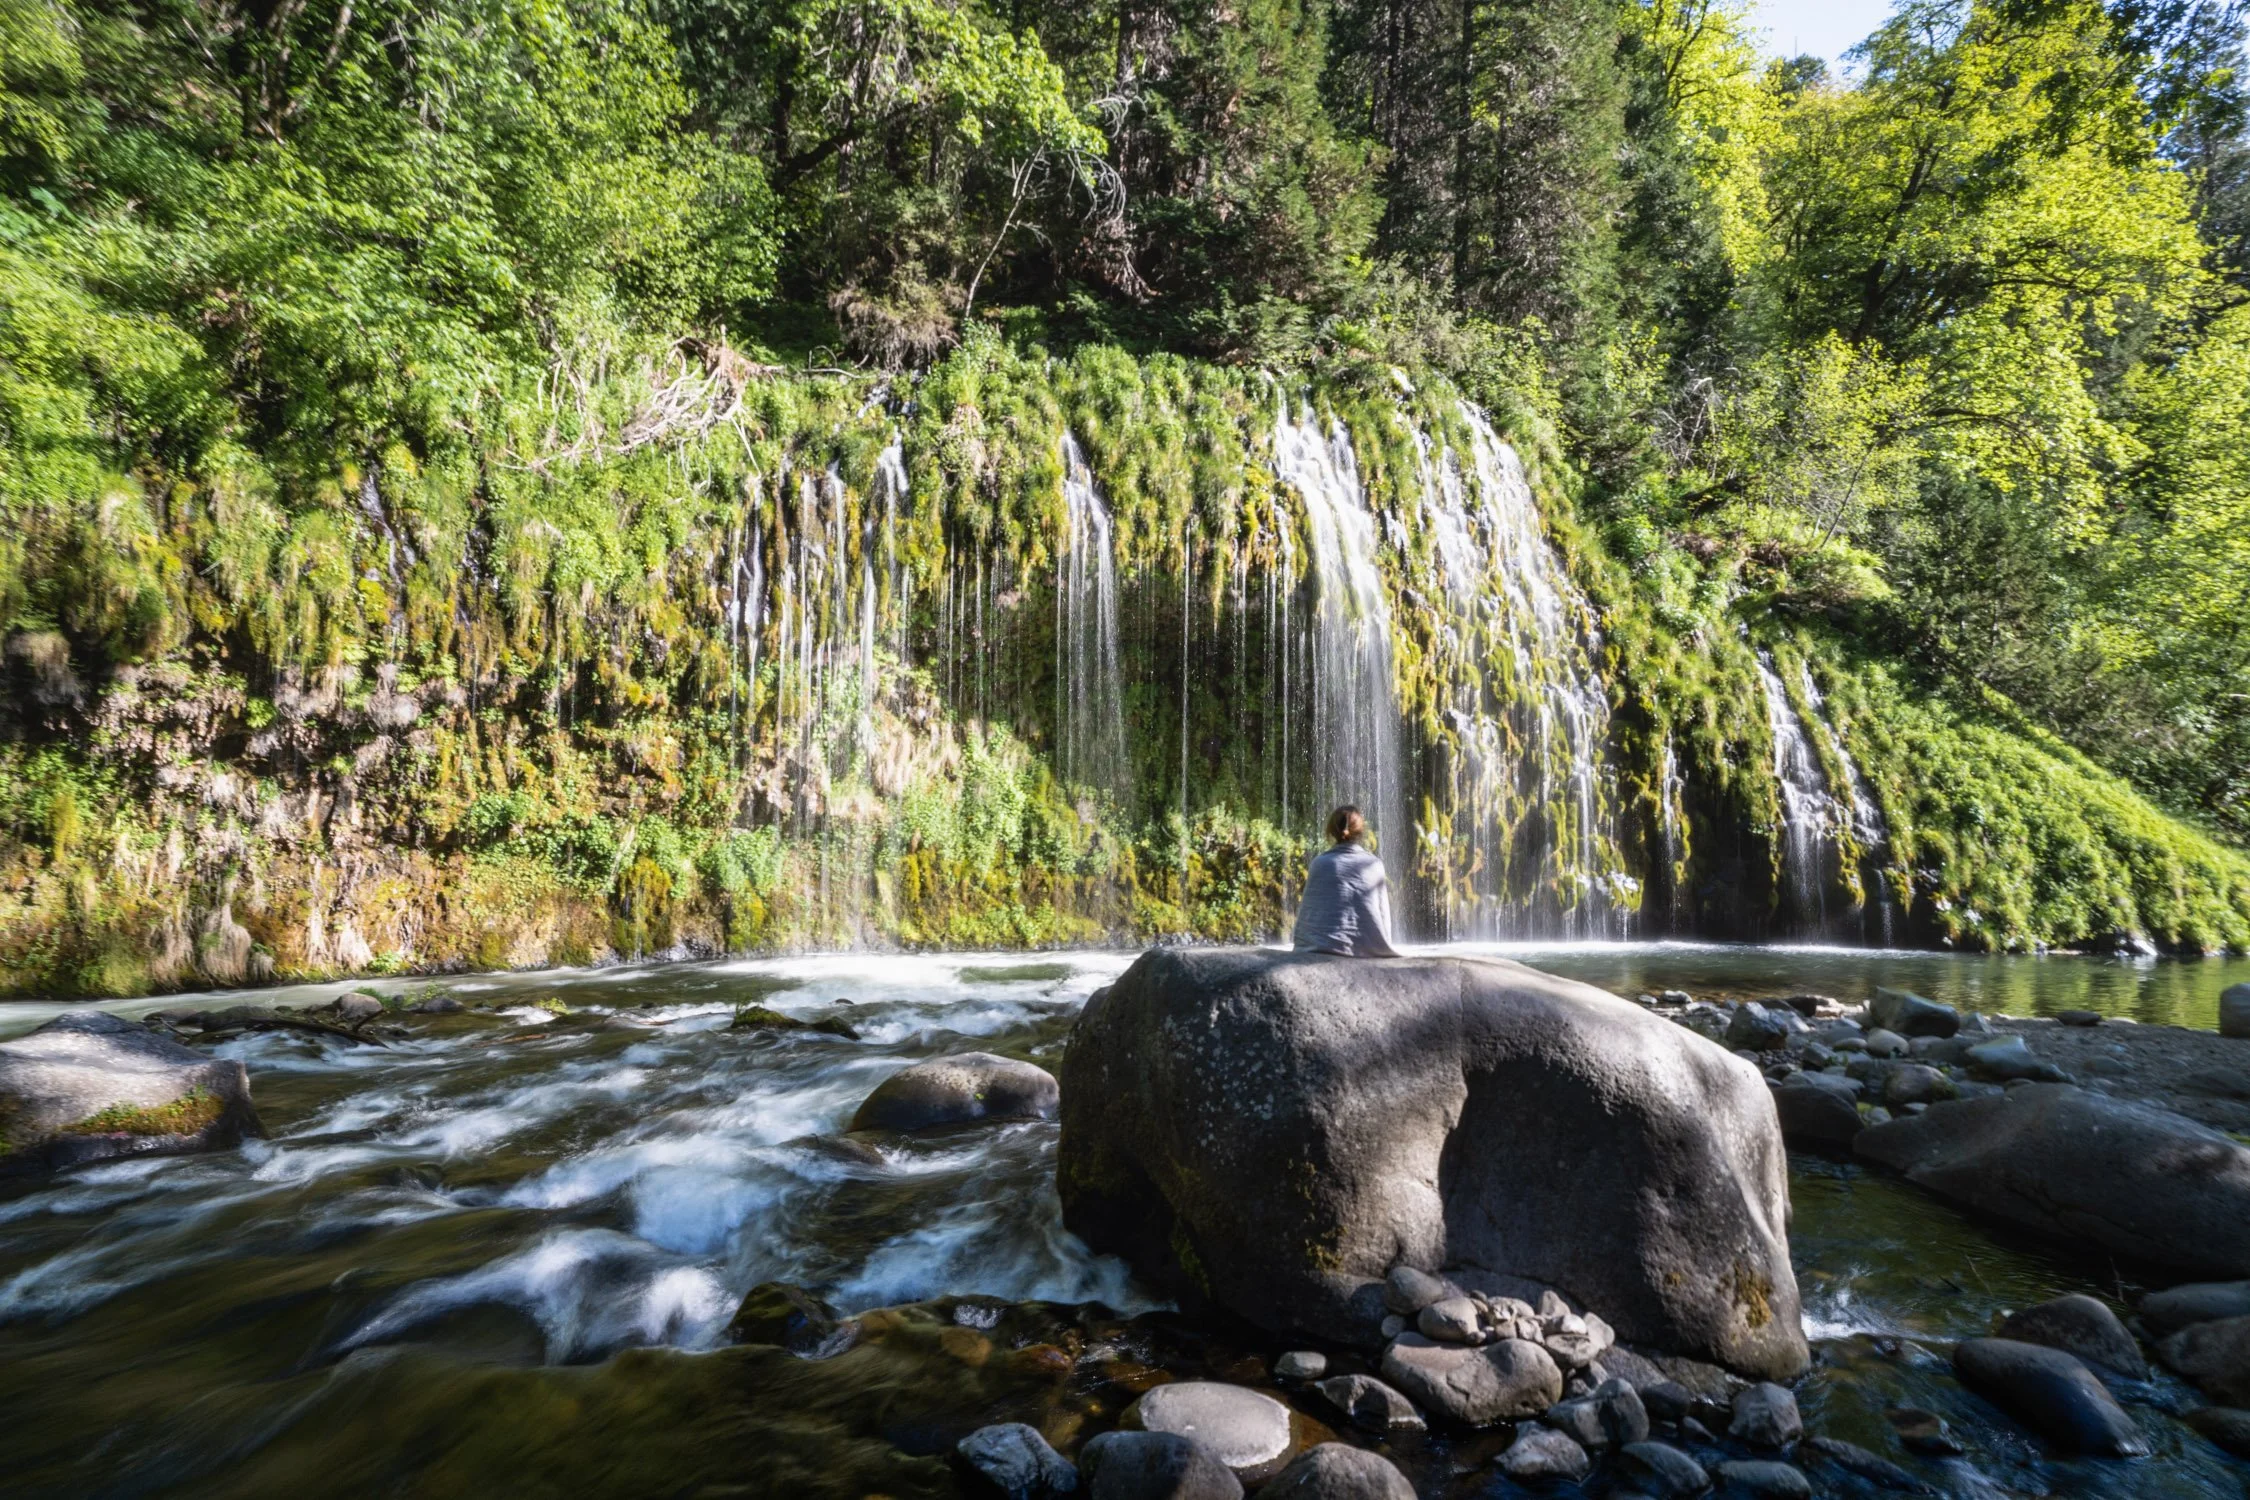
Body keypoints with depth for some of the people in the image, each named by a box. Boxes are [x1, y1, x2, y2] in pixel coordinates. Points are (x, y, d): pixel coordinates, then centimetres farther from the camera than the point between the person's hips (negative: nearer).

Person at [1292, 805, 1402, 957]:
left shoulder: (1320, 863, 0)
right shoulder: (1374, 865, 3)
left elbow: (1306, 911, 3)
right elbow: (1383, 914, 7)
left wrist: (1301, 944, 12)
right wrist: (1383, 946, 17)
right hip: (1365, 949, 0)